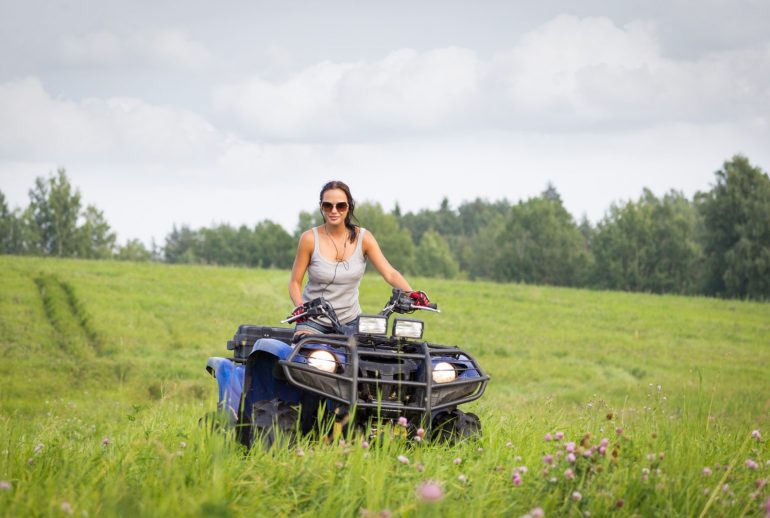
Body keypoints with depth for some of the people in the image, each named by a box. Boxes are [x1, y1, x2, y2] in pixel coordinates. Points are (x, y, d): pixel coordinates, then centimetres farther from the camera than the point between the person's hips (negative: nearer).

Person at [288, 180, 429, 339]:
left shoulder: (363, 238, -2)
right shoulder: (310, 238, -6)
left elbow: (390, 273, -8)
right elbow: (295, 282, -2)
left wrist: (412, 294, -26)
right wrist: (300, 307, -21)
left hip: (349, 322, 2)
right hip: (313, 321, -2)